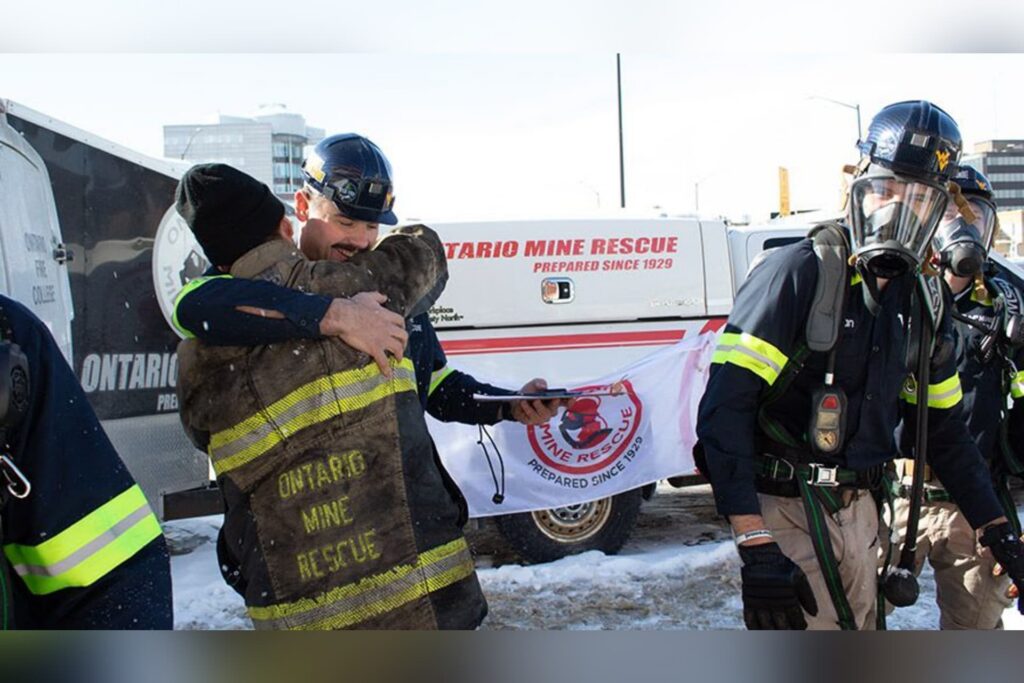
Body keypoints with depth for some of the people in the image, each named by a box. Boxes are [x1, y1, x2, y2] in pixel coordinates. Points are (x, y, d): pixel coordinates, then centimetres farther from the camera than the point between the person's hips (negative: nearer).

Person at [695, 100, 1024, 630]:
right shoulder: (799, 273, -15)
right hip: (787, 512, -7)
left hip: (859, 510, 7)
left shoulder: (920, 305, 8)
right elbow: (723, 409, -23)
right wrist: (756, 548, -27)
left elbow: (943, 429, 19)